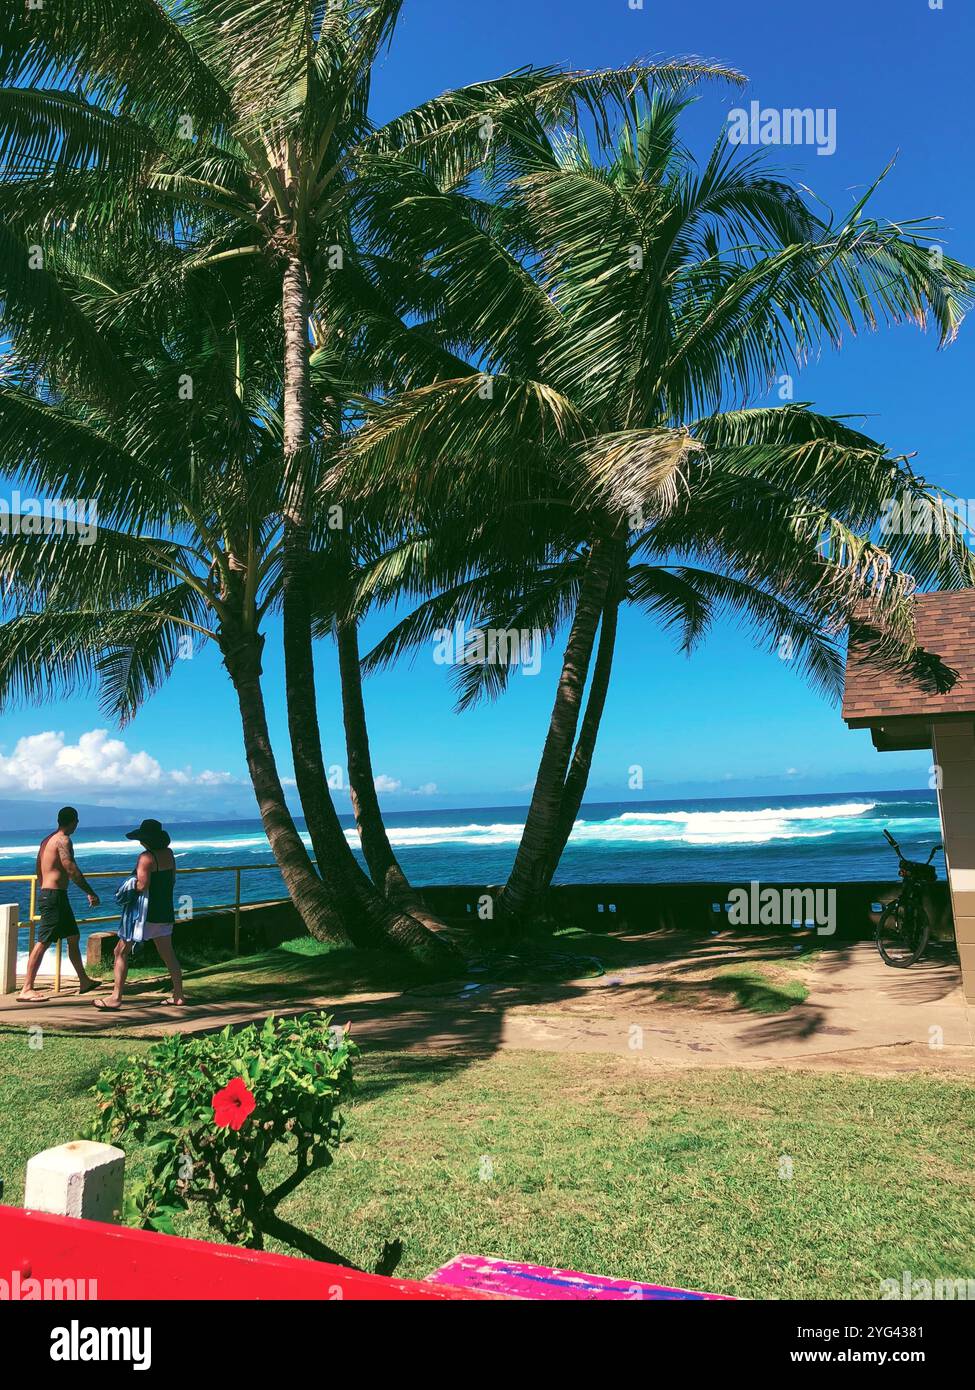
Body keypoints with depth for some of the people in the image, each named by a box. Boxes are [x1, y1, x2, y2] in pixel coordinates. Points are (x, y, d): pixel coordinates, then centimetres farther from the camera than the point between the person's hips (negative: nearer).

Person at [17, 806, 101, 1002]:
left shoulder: (47, 840, 15)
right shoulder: (63, 840, -14)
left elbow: (38, 871, 22)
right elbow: (72, 871, -20)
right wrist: (91, 893, -15)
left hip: (46, 893, 10)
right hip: (54, 896, -10)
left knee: (73, 937, 17)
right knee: (42, 942, -8)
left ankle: (84, 981, 25)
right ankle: (26, 990, -6)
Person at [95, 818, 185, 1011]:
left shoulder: (146, 857, -16)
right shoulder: (168, 854, 7)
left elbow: (142, 886, -21)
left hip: (147, 913, -8)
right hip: (165, 912, 8)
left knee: (121, 952, 1)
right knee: (168, 953, 16)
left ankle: (116, 997, 0)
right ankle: (178, 995, 19)